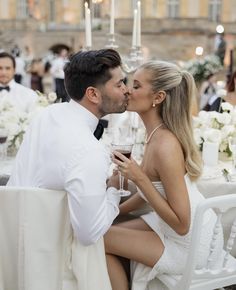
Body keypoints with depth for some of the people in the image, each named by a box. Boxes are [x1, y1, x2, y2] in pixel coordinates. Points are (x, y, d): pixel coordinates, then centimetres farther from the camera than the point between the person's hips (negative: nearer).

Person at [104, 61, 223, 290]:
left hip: (190, 244, -8)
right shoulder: (156, 133, 0)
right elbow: (153, 188, 12)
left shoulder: (165, 145, -28)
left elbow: (181, 224, -26)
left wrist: (138, 178, -27)